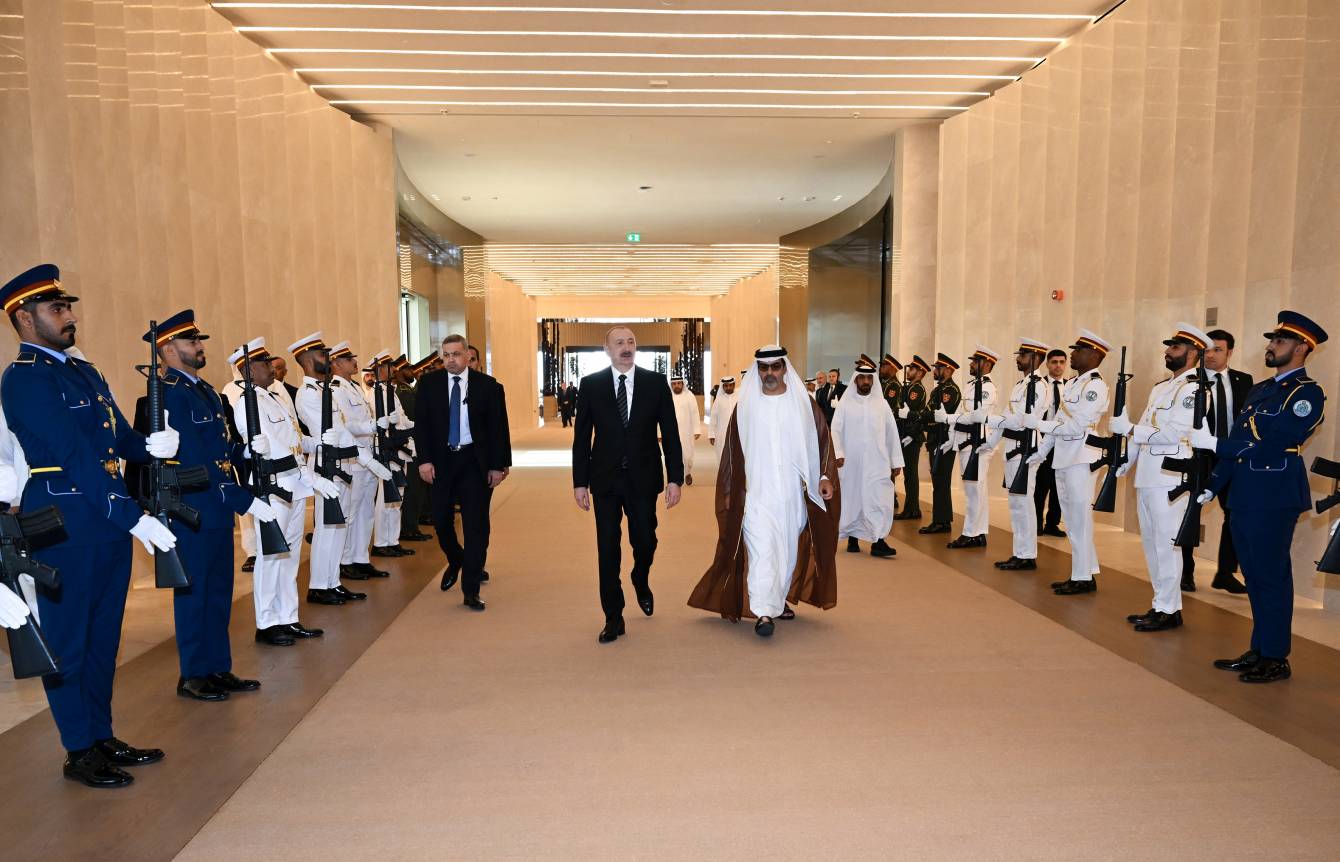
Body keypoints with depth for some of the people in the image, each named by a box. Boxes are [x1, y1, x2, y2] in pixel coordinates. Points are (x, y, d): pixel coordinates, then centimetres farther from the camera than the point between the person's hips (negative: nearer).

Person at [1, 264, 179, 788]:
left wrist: (151, 445, -10)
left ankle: (103, 737, 28)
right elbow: (75, 457, -19)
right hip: (64, 527, -8)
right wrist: (135, 517, -23)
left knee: (103, 636, 15)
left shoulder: (84, 372, 16)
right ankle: (81, 753, 16)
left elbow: (120, 439, 14)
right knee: (68, 641, 4)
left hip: (111, 523, 8)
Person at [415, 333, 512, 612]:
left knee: (476, 524, 0)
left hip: (476, 462, -1)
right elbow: (421, 424, 1)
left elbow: (499, 428, -1)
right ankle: (455, 562, 39)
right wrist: (423, 460, -9)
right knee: (441, 519, 6)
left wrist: (499, 465, -5)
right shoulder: (429, 383, 2)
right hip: (440, 460, 2)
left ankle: (471, 590, 8)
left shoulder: (489, 386, -2)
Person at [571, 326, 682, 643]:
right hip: (605, 479, 0)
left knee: (645, 541, 8)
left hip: (643, 478, 0)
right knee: (608, 548, 4)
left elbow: (670, 433, 0)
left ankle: (641, 581, 43)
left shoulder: (656, 382, 0)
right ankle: (613, 617, 17)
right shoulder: (590, 385, 0)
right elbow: (581, 437, 2)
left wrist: (675, 478, -4)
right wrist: (580, 481, -2)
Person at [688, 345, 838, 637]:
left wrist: (825, 476, -6)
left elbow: (822, 441, 5)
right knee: (761, 548, -12)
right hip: (757, 492, -2)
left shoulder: (805, 404, 3)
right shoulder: (745, 406, 3)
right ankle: (764, 612, -14)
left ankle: (779, 599, 31)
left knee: (789, 548, 12)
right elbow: (733, 451, 8)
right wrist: (729, 491, 8)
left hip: (794, 492, 2)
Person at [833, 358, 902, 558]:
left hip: (877, 463, 1)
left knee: (879, 500, -7)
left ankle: (878, 542, -8)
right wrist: (838, 453, -18)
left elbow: (892, 433, 8)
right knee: (852, 499, 7)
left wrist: (896, 461, 5)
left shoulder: (881, 404, 7)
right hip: (851, 462, -1)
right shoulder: (844, 404, 2)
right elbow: (836, 430, -3)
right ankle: (852, 538, 19)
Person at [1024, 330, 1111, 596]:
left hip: (1081, 459, -9)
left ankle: (1084, 578, 5)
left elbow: (1076, 426, -20)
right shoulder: (1071, 383, 15)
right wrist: (1042, 450, 14)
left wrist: (1038, 423, -17)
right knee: (1072, 520, 14)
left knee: (1080, 520, -3)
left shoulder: (1096, 386, -12)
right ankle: (1081, 574, 23)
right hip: (1063, 459, 9)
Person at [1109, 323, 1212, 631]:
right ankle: (1161, 604, 22)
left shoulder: (1194, 389, -9)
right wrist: (1121, 466, 12)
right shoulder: (1160, 387, 18)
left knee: (1166, 543, -4)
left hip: (1170, 477, -9)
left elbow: (1174, 432, -20)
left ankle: (1169, 610, 4)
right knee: (1151, 542, 13)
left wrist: (1129, 429, -19)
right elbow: (1141, 432, 18)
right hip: (1146, 476, 9)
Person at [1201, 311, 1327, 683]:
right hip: (1244, 497, 8)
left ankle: (1275, 659, 9)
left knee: (1272, 578, -1)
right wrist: (1212, 487, 14)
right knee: (1254, 576, 14)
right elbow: (1237, 441, 17)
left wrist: (1213, 443, -19)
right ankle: (1259, 650, 23)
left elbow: (1274, 442, -19)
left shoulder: (1307, 394, -8)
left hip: (1275, 498, -8)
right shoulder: (1259, 390, 17)